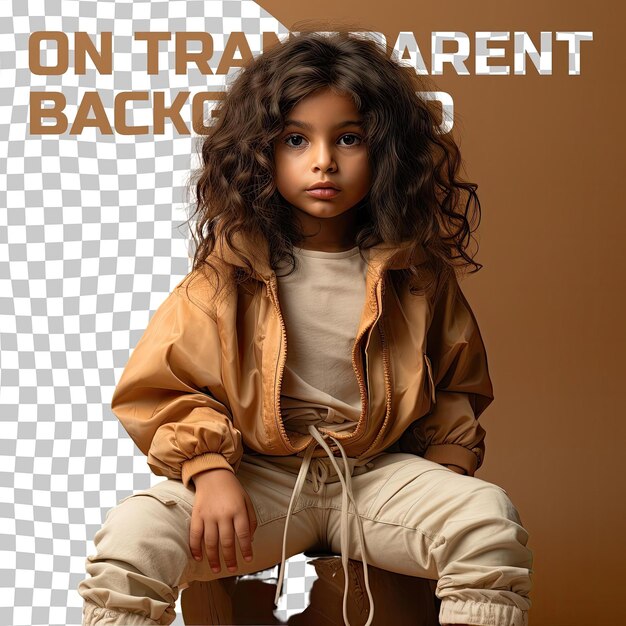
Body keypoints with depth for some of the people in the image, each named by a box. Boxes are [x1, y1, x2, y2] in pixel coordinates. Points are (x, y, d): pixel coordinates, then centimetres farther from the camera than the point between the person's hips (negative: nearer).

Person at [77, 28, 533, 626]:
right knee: (131, 537, -28)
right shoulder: (230, 266, -1)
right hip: (256, 476, -1)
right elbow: (166, 382, 0)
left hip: (376, 475, 2)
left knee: (491, 521, -26)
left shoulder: (417, 270, 4)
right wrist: (209, 470, -15)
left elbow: (456, 384, 17)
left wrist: (450, 469, 0)